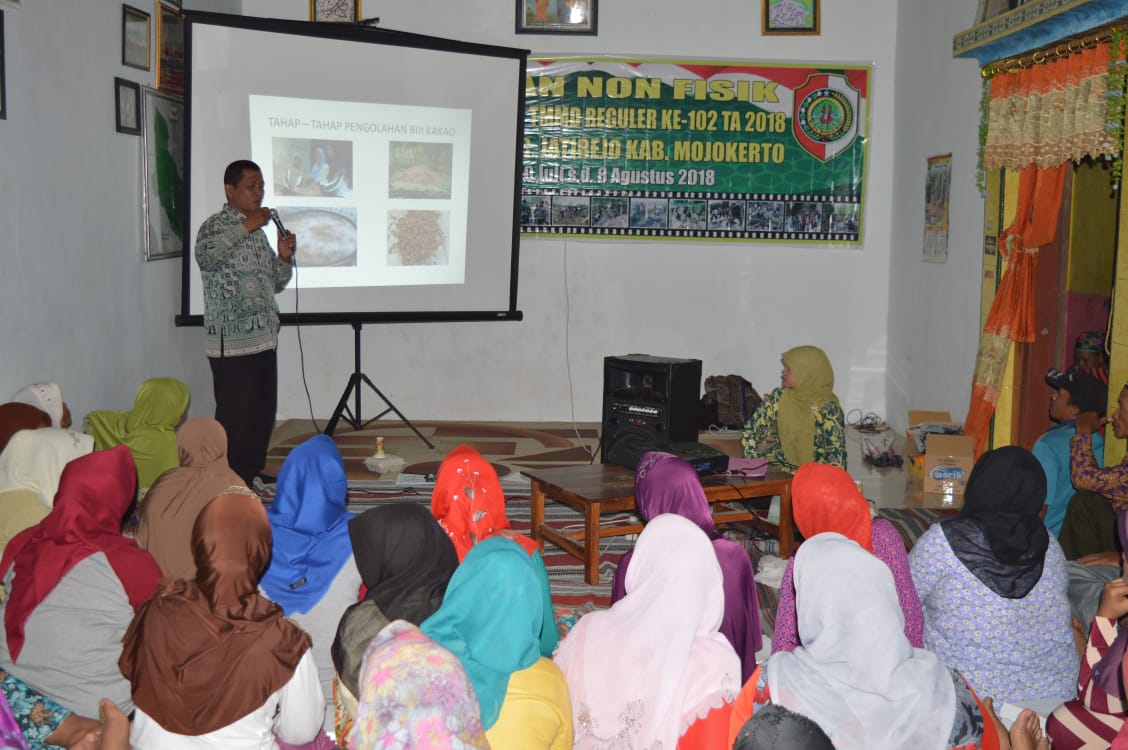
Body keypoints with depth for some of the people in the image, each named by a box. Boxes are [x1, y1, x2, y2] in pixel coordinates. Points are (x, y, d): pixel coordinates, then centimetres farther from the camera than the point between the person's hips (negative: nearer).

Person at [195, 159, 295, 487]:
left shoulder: (257, 231, 19)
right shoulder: (215, 225, -6)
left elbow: (274, 283, 23)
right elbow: (206, 258, -29)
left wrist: (284, 257, 4)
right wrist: (246, 226, -27)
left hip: (263, 339, 8)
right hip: (232, 342, -8)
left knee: (263, 412, 12)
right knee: (235, 417, -5)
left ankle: (253, 472, 24)